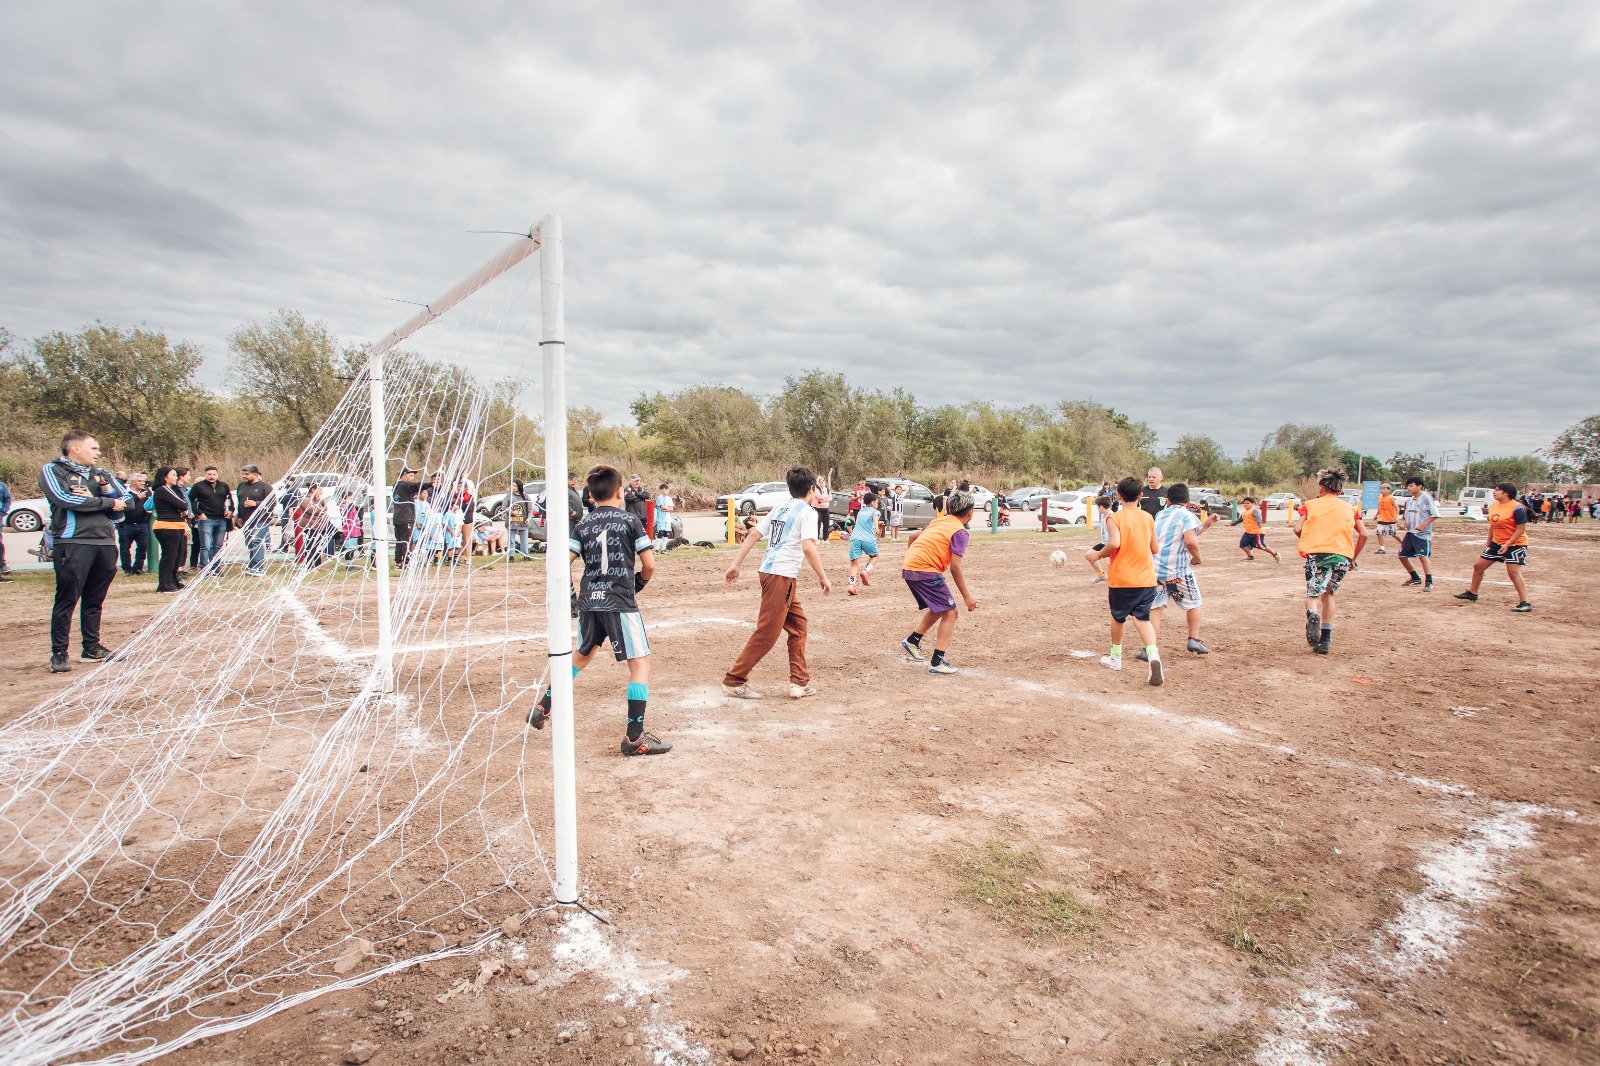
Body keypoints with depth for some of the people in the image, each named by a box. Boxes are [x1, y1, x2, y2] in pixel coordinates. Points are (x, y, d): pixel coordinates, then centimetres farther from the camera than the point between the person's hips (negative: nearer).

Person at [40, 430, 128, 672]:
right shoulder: (52, 470, 4)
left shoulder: (100, 474, 20)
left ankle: (92, 648, 20)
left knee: (94, 600, 11)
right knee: (67, 600, -3)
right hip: (72, 543, -5)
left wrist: (106, 491, -7)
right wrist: (107, 502, -4)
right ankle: (58, 654, 5)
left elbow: (125, 500, 13)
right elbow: (63, 498, -13)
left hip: (105, 543, 5)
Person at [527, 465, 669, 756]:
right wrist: (638, 584, 15)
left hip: (588, 602, 6)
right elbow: (649, 565, -5)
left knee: (582, 656, 27)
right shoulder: (630, 519, -2)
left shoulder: (583, 524, 8)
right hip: (620, 603, -5)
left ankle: (543, 707, 33)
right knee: (640, 663, -1)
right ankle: (635, 737, -5)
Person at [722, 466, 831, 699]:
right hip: (782, 575, -9)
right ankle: (734, 681, 4)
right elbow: (808, 547, -20)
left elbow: (753, 535, 14)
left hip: (769, 571, 9)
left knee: (798, 625, 16)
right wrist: (823, 577, -12)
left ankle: (800, 682, 17)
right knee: (767, 633, -2)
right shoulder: (807, 511, -6)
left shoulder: (779, 508, 17)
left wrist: (735, 565, 15)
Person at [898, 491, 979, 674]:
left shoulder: (938, 521, 18)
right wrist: (966, 596, -7)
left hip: (908, 567, 8)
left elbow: (912, 538, 25)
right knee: (949, 613, -1)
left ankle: (912, 641, 25)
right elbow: (955, 568, -11)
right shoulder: (960, 532, -5)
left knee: (938, 609, 24)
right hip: (926, 571, -8)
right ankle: (937, 662, -6)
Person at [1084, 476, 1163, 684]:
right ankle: (1153, 656, -17)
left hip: (1122, 579, -3)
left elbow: (1114, 543, -25)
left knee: (1118, 617, 16)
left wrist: (1099, 554, -7)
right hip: (1146, 579, 3)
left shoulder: (1115, 518, -9)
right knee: (1142, 618, 8)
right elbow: (1155, 548, 7)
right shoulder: (1148, 517, 4)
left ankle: (1115, 657, 32)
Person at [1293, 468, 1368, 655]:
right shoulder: (1349, 508, 20)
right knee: (1328, 594, 19)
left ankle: (1313, 615, -37)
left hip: (1317, 554, -3)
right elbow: (1363, 534, 10)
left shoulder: (1310, 504, 14)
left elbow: (1297, 529, 1)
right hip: (1343, 555, 3)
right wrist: (1354, 558, 19)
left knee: (1314, 594, 1)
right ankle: (1325, 640, 15)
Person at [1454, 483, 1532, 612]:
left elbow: (1521, 529, -19)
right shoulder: (1493, 506, 6)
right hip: (1497, 542, 8)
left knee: (1513, 572, -18)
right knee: (1478, 566, 11)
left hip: (1515, 544, -8)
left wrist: (1507, 544, -24)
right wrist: (1488, 543, 17)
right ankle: (1472, 593, 27)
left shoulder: (1517, 508, -18)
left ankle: (1525, 603, -15)